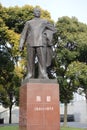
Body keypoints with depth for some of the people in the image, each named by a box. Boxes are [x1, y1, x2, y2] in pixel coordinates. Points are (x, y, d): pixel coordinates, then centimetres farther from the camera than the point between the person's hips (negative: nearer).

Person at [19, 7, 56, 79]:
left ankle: (43, 76, -14)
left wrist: (46, 32, 1)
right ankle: (30, 75, 1)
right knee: (30, 61, -2)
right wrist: (21, 45, 5)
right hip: (31, 43, 2)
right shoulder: (28, 23, 20)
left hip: (41, 43, -1)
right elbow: (24, 34, 16)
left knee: (42, 60, -12)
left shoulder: (44, 22, 17)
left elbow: (54, 29, 19)